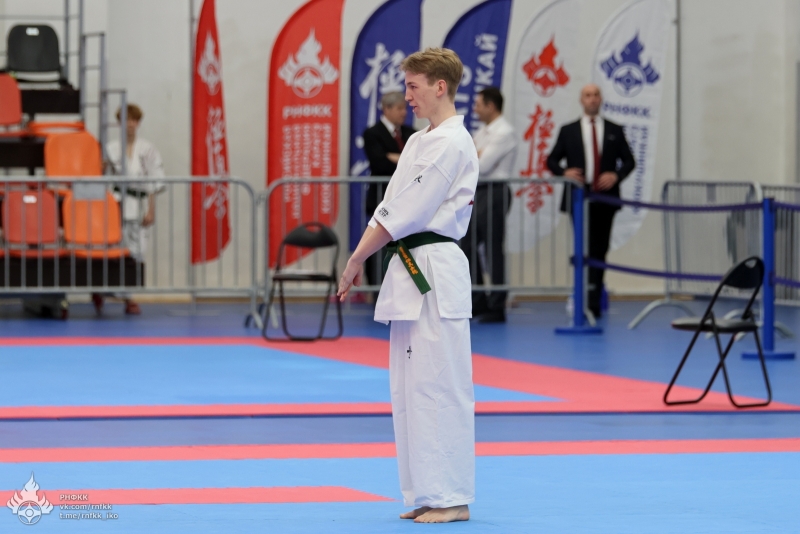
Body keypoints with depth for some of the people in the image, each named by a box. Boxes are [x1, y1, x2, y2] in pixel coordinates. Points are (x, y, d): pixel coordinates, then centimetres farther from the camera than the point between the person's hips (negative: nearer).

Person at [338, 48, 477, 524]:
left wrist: (356, 261, -9)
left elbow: (404, 215, -15)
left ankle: (451, 497, -5)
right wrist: (358, 262, 5)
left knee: (437, 387, -8)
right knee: (408, 388, 11)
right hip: (410, 273, 10)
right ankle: (426, 495, 17)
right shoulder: (419, 143, 18)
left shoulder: (452, 145, -13)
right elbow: (387, 210, 16)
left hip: (435, 275, -10)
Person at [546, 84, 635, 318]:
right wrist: (564, 172, -12)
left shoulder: (615, 131, 10)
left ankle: (594, 301, 11)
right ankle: (590, 302, -10)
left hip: (605, 198, 2)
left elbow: (629, 161, 10)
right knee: (585, 250, -9)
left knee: (600, 250, 4)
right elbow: (552, 160, 9)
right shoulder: (568, 131, 8)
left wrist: (616, 175, -10)